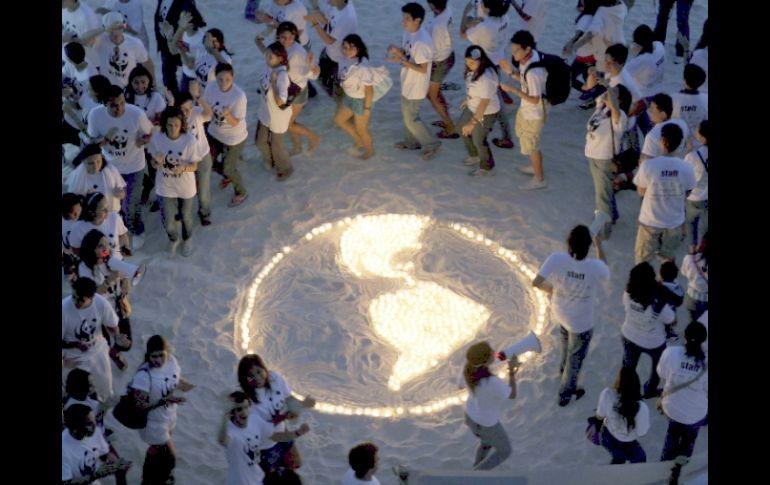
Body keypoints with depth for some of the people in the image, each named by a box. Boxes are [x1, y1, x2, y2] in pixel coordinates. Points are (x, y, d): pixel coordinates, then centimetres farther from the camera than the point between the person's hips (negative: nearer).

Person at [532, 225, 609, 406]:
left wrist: (551, 289, -3)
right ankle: (565, 394, 40)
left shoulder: (556, 259, -29)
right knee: (576, 358, 22)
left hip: (560, 314, 3)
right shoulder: (596, 267, -31)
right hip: (582, 322, -3)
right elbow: (605, 276, -6)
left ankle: (564, 368, 63)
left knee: (567, 340, 38)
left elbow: (536, 282, -24)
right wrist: (599, 246, -4)